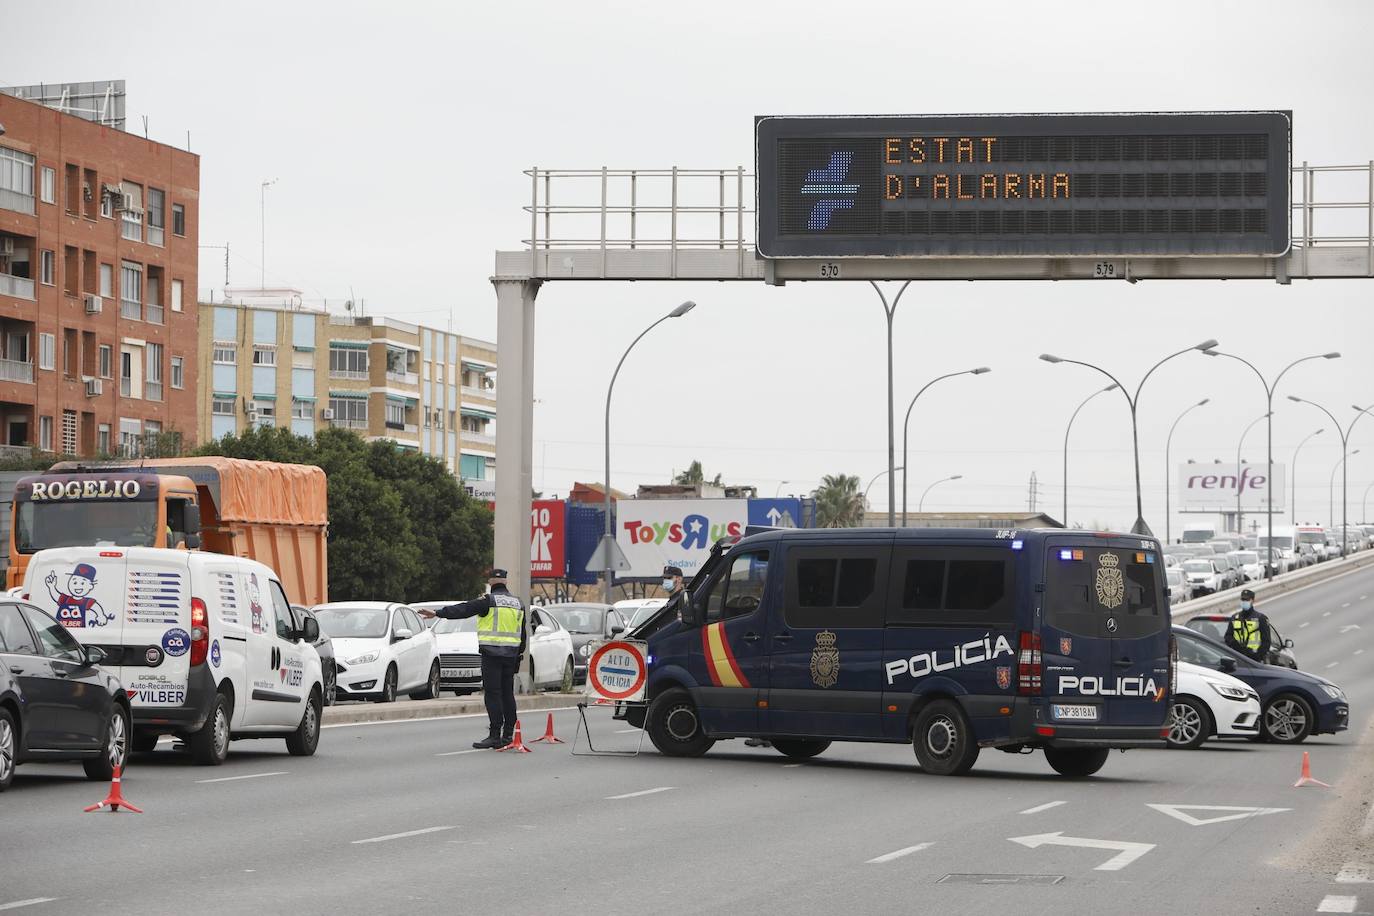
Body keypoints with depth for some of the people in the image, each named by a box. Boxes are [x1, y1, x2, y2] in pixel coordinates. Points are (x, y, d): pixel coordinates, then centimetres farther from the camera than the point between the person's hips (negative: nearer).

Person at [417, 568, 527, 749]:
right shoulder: (518, 603, 14)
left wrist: (437, 613, -14)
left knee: (492, 694, -7)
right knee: (507, 693, 12)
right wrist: (519, 654, 26)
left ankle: (495, 735, -11)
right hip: (511, 655, 7)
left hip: (491, 653, -7)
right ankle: (508, 734, 14)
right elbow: (522, 634, 20)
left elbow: (463, 609, -13)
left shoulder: (489, 601, -7)